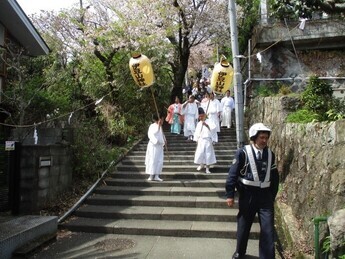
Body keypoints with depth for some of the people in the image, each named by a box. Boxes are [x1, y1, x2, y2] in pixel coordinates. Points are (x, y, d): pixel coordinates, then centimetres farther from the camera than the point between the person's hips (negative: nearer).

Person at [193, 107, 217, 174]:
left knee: (208, 153, 1)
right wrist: (196, 140, 5)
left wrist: (206, 125, -21)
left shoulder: (209, 121, -1)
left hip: (208, 140, -2)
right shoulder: (199, 123, 8)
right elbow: (197, 132, 10)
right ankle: (201, 164, 25)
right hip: (201, 140, 2)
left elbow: (213, 128, -15)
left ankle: (207, 168, 12)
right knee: (200, 153, -4)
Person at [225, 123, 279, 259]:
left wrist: (272, 196, 13)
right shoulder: (243, 152, -10)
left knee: (268, 230, 0)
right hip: (247, 194, -2)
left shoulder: (270, 154, 3)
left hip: (265, 195, 3)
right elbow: (233, 174, -9)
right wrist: (230, 194, -11)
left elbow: (274, 177, 11)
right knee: (243, 226, 15)